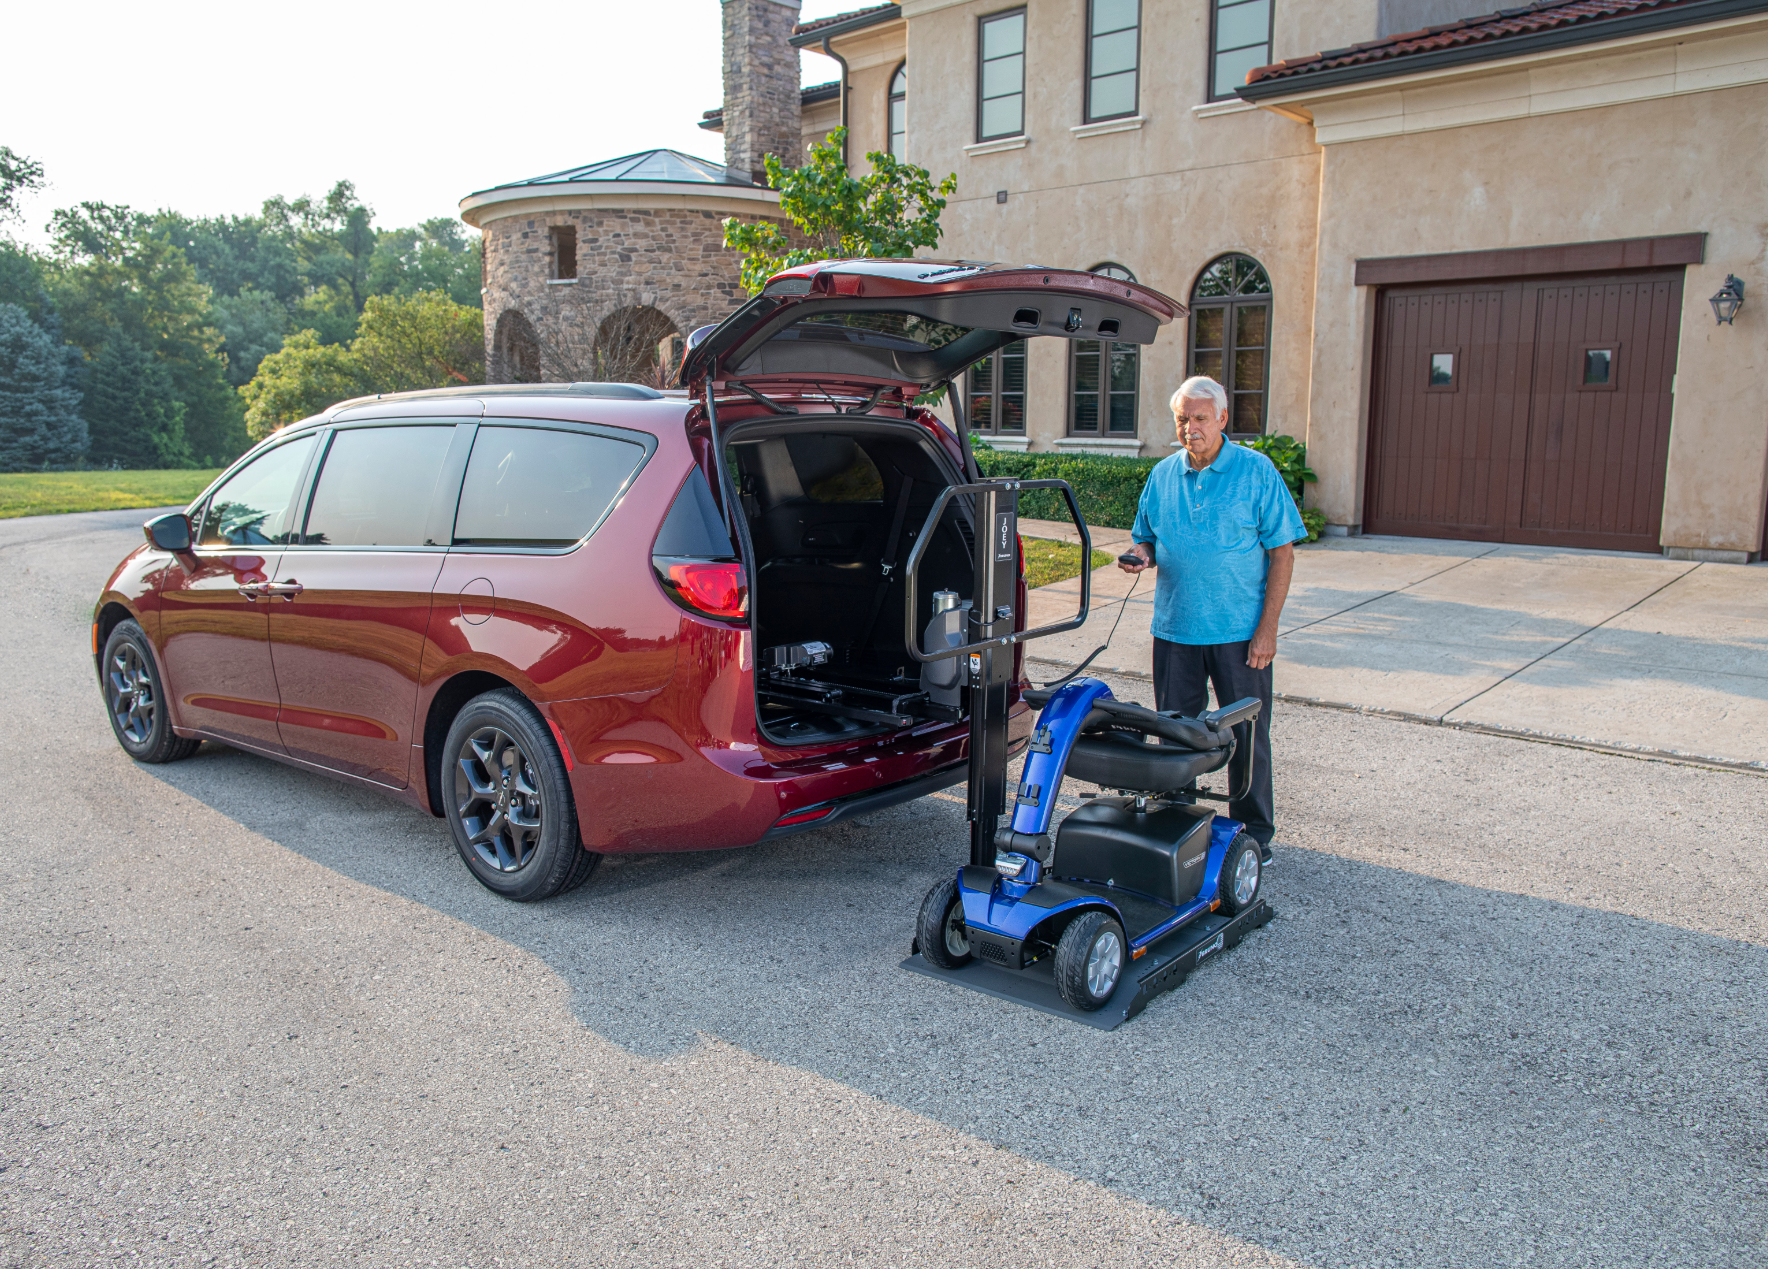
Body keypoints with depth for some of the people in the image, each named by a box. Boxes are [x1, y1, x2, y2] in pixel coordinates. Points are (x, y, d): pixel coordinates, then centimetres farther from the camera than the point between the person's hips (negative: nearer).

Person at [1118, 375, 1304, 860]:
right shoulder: (1162, 475, 8)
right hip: (1175, 628, 4)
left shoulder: (1257, 471, -4)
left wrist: (1267, 628, -11)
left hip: (1240, 631, -3)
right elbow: (1146, 539, 18)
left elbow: (1281, 552, -5)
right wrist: (1141, 555, -8)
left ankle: (1254, 833, 20)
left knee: (1247, 734, 5)